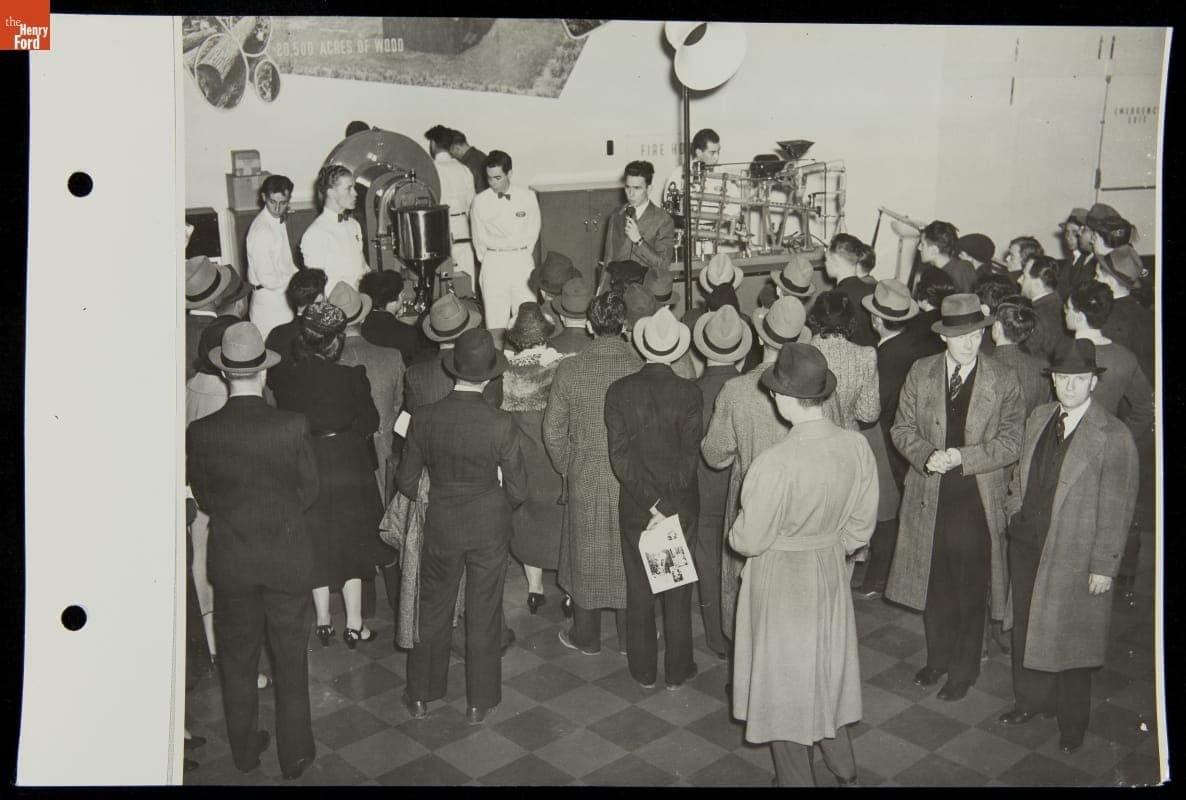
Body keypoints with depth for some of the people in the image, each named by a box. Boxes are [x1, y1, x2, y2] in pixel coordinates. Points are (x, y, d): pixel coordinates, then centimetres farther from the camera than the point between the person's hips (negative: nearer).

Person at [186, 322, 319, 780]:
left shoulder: (199, 433, -15)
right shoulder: (294, 427, -19)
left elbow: (204, 499, -2)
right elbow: (309, 492, -6)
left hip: (230, 561, 1)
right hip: (288, 559, -1)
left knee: (237, 660, 19)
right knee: (291, 661, 15)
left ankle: (245, 751, 33)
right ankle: (294, 755, 25)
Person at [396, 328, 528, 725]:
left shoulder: (424, 418, -14)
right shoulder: (501, 424, -20)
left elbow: (406, 481, -4)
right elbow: (518, 491, -13)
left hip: (440, 527, 2)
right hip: (489, 528, -1)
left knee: (432, 611, 19)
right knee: (483, 615, 14)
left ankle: (421, 696, 33)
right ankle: (479, 702, 28)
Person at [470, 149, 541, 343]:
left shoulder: (527, 196, -1)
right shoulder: (480, 202, -2)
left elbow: (533, 232, 9)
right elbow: (478, 239, 8)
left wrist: (522, 255, 8)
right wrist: (488, 260, 10)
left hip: (522, 260, 1)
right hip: (493, 260, -1)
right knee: (495, 319, -4)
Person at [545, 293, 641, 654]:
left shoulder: (569, 370, -11)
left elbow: (553, 431, -4)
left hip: (585, 481, 0)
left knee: (586, 556, 15)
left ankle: (586, 636, 28)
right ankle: (631, 636, 29)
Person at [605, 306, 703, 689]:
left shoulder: (619, 391, -11)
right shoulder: (689, 394, -14)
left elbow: (620, 457, -14)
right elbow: (689, 458, -16)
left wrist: (651, 503, -13)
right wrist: (667, 506, -12)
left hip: (634, 506, 1)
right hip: (681, 506, -1)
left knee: (639, 591, 15)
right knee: (678, 593, 14)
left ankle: (643, 671, 26)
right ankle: (677, 670, 25)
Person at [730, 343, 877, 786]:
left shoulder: (775, 464, -30)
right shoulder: (856, 446, -13)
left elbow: (750, 541, -19)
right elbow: (861, 525, -1)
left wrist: (735, 533, 2)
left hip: (781, 578, -5)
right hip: (831, 571, 6)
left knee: (785, 674, 15)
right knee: (828, 664, 25)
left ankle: (796, 776, 33)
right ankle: (844, 768, 42)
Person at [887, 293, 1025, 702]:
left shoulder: (1003, 381, -8)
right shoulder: (921, 373, -1)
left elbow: (1011, 443, -9)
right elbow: (902, 429, 3)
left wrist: (962, 457, -21)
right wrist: (927, 456, -17)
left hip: (977, 500, -2)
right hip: (928, 497, 2)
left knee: (969, 591, 9)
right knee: (933, 584, 17)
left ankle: (964, 670, 29)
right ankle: (937, 659, 38)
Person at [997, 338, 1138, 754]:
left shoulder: (1113, 437, -16)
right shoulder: (1038, 418, 3)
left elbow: (1117, 510, -14)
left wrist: (1104, 566, -13)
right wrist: (1015, 514, 8)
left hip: (1074, 556, -6)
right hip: (1026, 543, 6)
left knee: (1070, 638, 8)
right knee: (1025, 627, 19)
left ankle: (1072, 723, 29)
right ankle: (1031, 700, 41)